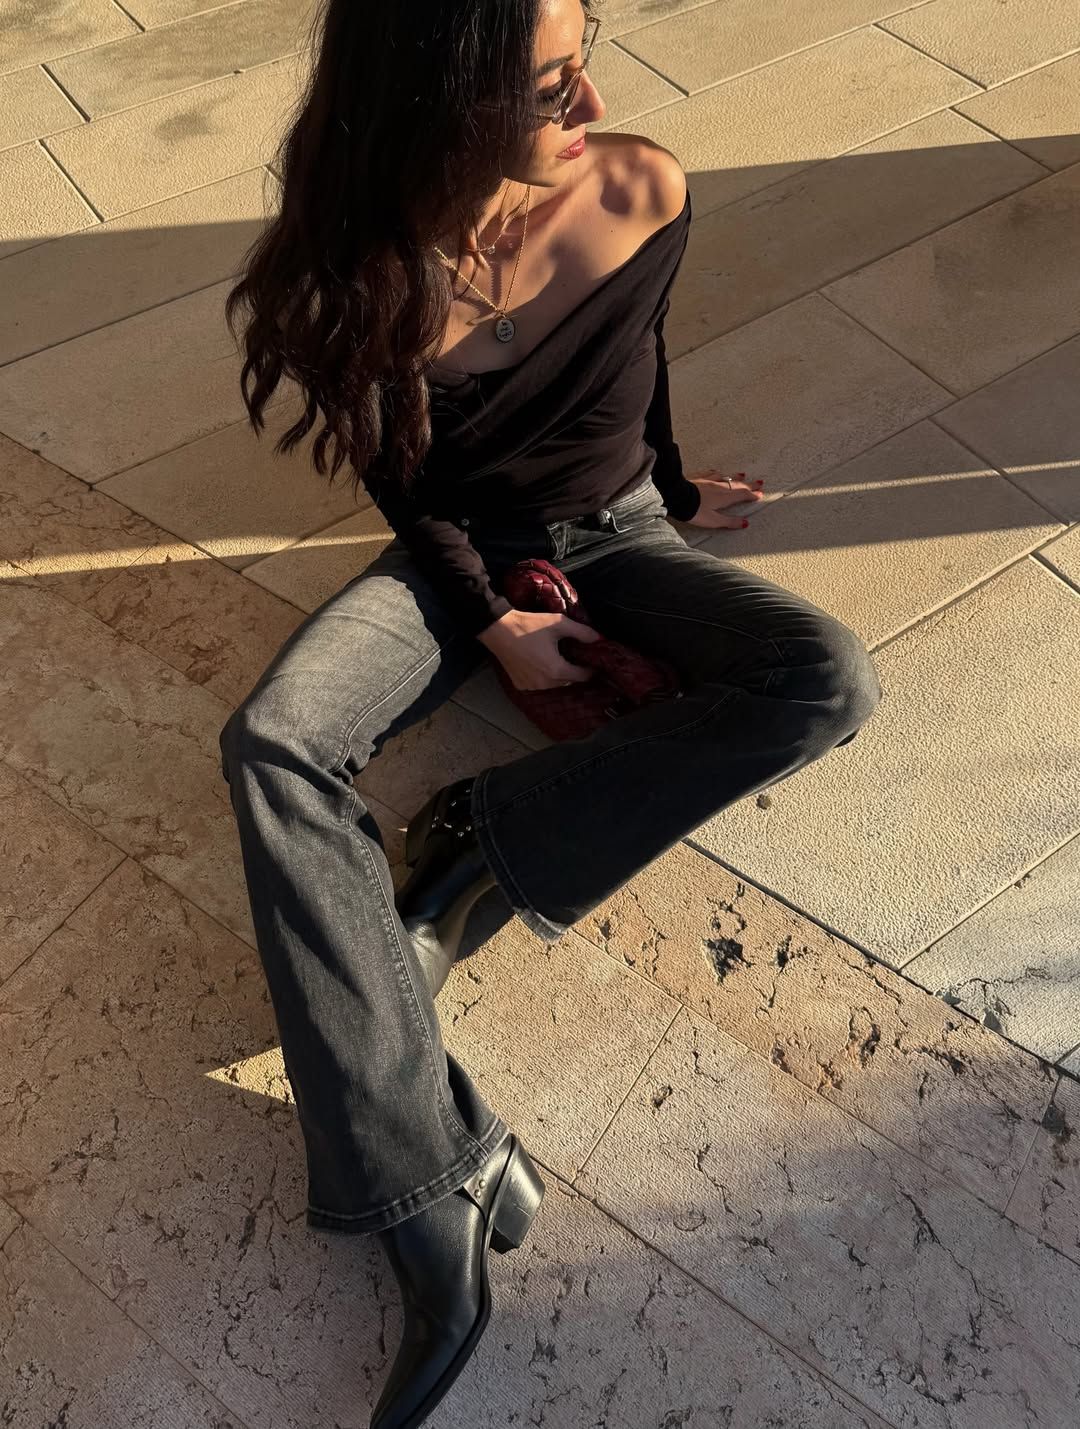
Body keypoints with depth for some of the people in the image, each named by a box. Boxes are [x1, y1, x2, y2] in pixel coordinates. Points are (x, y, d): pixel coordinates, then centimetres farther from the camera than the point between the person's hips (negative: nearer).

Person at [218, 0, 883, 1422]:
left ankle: (489, 831, -20)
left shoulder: (644, 194, -15)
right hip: (464, 554, -1)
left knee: (832, 681, -26)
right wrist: (491, 623, -13)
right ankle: (432, 1183, -33)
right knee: (271, 742, -29)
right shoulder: (365, 279, -19)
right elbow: (403, 486, -5)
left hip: (615, 533, 2)